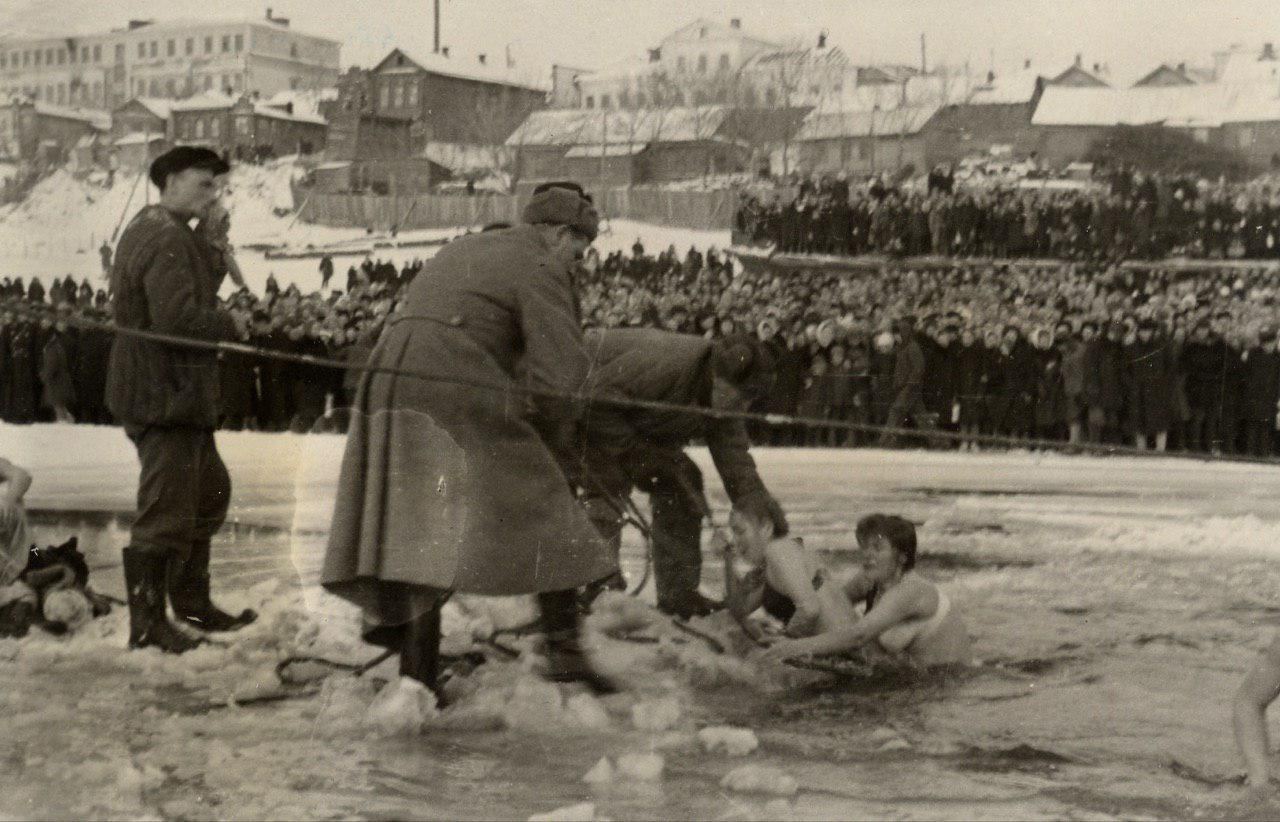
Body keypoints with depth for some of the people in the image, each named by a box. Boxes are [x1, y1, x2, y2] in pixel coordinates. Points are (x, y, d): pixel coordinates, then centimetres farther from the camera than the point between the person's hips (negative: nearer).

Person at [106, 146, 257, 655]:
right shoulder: (167, 241, -17)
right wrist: (230, 325, -12)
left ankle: (192, 603, 29)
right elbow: (178, 318, -27)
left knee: (210, 492, 20)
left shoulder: (143, 230, 18)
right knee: (165, 512, -5)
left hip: (163, 393, 11)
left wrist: (216, 259, 3)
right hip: (166, 394, -11)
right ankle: (147, 624, 2)